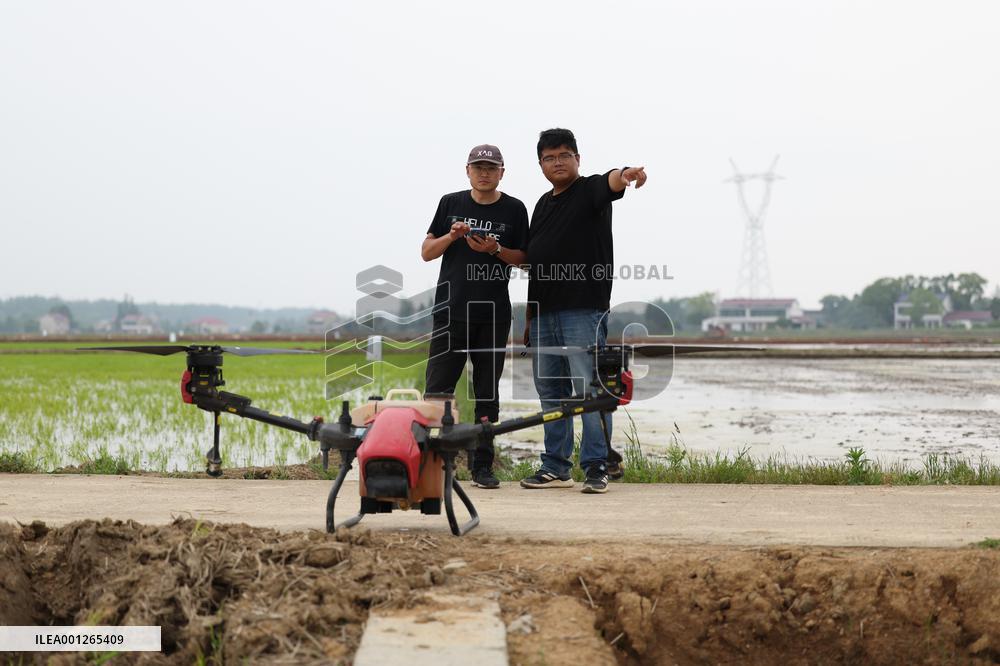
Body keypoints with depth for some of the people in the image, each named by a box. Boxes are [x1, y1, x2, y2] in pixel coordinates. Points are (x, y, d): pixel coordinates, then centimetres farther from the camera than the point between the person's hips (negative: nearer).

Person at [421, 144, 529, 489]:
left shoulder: (514, 209, 5)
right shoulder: (450, 203, 8)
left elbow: (524, 259, 5)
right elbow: (426, 252, 8)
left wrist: (495, 249, -13)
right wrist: (453, 236, -10)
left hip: (493, 313, 0)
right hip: (451, 309, 0)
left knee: (487, 391, 4)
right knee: (438, 387, -3)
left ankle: (482, 466, 9)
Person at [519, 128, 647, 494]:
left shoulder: (590, 190, 0)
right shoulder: (543, 204, 20)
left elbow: (611, 183, -26)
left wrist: (625, 174, -50)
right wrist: (530, 317, 21)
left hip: (584, 311, -7)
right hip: (544, 312, 7)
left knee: (589, 389, -8)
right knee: (550, 391, 10)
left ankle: (596, 467, -5)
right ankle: (556, 468, 17)